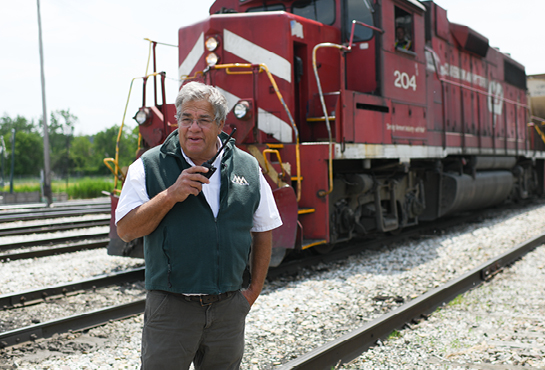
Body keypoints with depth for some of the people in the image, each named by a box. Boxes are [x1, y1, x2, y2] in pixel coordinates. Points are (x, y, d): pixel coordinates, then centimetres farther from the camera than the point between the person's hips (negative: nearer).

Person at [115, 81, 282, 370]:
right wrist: (171, 195, -19)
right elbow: (126, 230, -8)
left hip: (228, 308, 3)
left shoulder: (247, 168, 5)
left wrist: (254, 290, 8)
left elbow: (263, 231, 12)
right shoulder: (149, 167, -3)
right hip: (170, 308, -2)